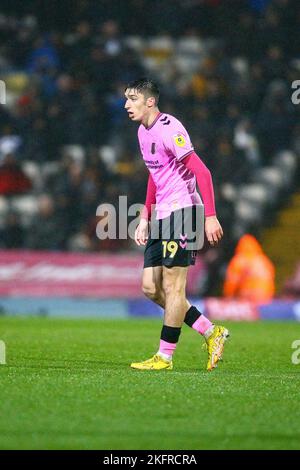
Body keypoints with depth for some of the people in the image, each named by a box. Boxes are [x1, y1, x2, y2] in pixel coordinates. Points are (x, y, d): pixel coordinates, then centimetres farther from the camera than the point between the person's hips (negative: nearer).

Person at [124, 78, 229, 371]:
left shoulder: (169, 129, -15)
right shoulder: (143, 132, 14)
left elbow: (201, 172, -19)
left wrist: (210, 216, -23)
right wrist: (144, 219, 22)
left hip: (182, 211, -10)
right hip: (162, 216, 10)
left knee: (172, 287, -6)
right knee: (151, 288, 6)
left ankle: (165, 357, 1)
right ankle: (211, 332, 15)